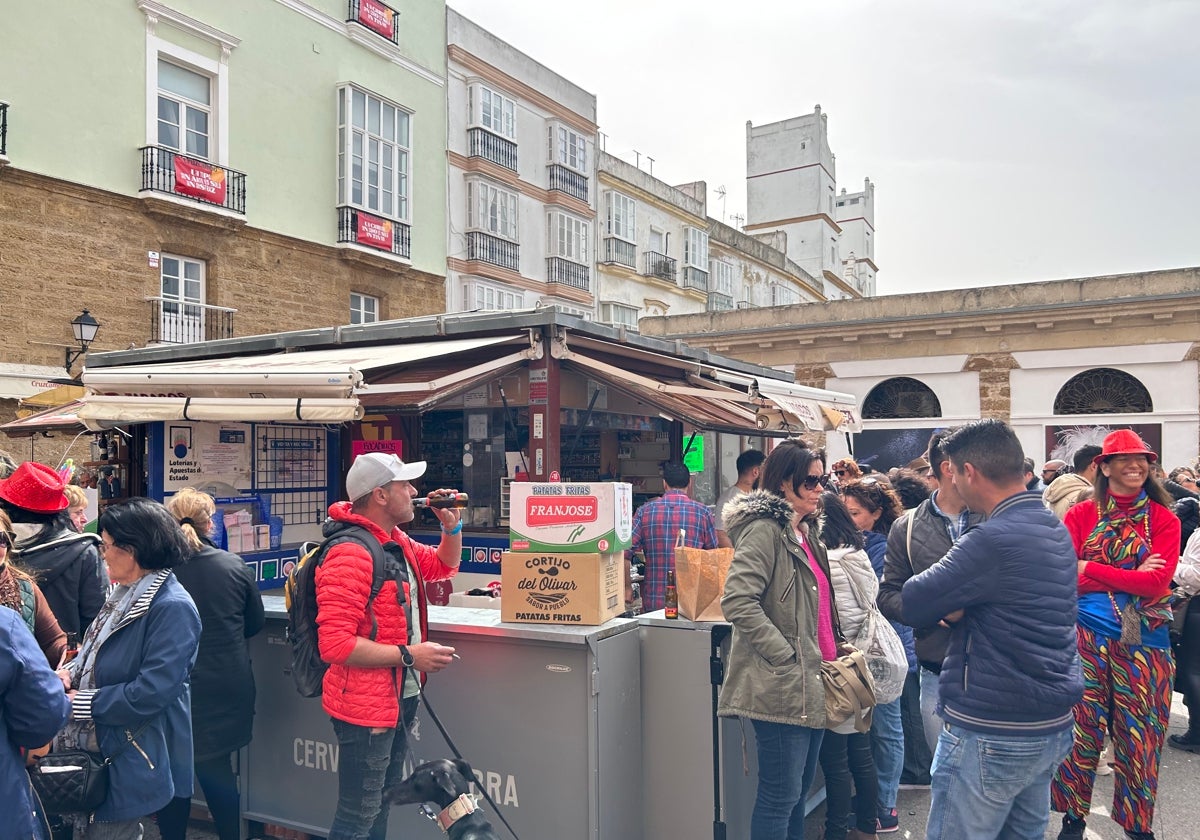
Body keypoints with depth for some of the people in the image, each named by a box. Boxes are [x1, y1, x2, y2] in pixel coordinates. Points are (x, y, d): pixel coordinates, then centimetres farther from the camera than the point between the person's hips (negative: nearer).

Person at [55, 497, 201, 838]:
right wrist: (71, 672, -1)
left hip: (132, 761, -9)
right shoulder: (126, 595, 7)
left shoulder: (173, 608, -23)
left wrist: (78, 703, -17)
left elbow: (150, 693, -27)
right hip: (97, 750, 9)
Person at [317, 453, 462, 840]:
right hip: (367, 706, -10)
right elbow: (335, 643, -29)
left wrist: (452, 526, 5)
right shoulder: (350, 554, -23)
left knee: (382, 804, 22)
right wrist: (409, 656, -25)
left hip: (401, 697, 10)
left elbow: (444, 566, 25)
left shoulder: (396, 541, 7)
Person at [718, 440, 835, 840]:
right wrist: (787, 658, -22)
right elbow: (738, 602, -24)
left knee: (800, 789, 17)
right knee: (780, 795, -1)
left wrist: (830, 655, 16)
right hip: (782, 687, -9)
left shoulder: (803, 535, 16)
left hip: (810, 684, 9)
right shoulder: (764, 530, -14)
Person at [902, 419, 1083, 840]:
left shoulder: (992, 540, -23)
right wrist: (960, 606, -6)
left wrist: (953, 602, 0)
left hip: (990, 735, -9)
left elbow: (912, 603, -18)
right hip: (1053, 727, 9)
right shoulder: (1057, 530, 7)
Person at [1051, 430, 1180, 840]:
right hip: (1087, 636, 0)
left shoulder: (1163, 520, 2)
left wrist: (1089, 568, -12)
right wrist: (1130, 578, -13)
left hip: (1143, 641, 1)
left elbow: (1157, 582, -11)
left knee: (1139, 734, 10)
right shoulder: (1081, 515, 0)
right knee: (1082, 729, 9)